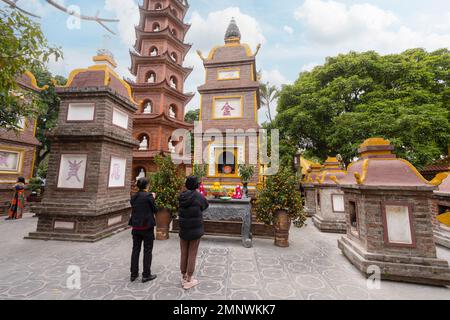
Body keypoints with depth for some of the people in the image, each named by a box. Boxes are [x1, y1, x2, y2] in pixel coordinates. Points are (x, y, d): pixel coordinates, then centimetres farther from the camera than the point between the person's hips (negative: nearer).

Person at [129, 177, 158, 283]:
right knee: (147, 251, 7)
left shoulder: (134, 197, 2)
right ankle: (146, 275, 16)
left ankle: (134, 274, 28)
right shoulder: (149, 196, -16)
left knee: (135, 250, 17)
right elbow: (155, 210, -9)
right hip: (147, 226, -6)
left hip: (136, 226, 6)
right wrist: (153, 198, 3)